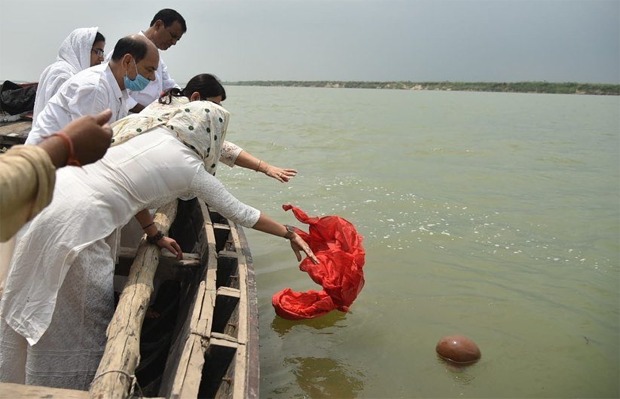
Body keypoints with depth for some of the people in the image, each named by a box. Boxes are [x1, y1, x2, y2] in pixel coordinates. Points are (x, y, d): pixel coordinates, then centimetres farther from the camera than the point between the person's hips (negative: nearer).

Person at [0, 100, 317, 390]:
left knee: (34, 307, 25)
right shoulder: (190, 168, -5)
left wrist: (154, 235, 21)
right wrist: (290, 233, 13)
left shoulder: (150, 132, 12)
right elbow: (239, 213, 2)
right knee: (82, 325, 9)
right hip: (74, 222, -8)